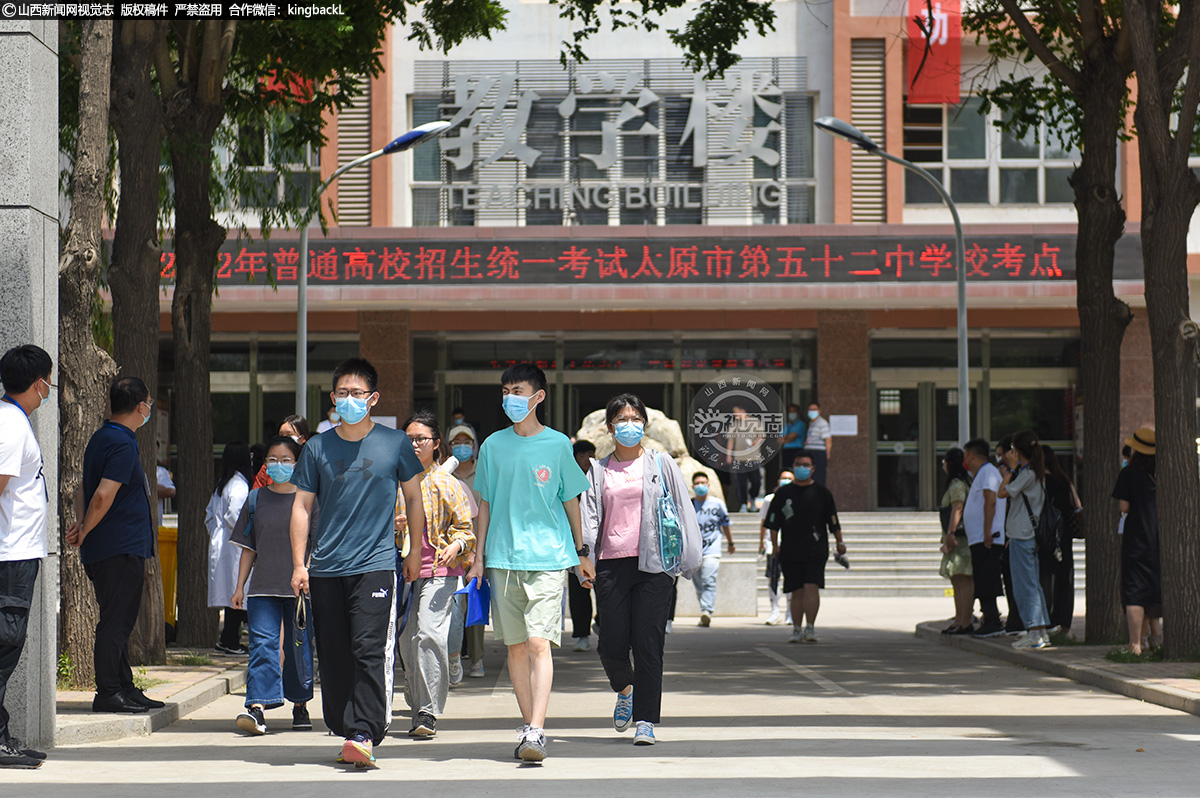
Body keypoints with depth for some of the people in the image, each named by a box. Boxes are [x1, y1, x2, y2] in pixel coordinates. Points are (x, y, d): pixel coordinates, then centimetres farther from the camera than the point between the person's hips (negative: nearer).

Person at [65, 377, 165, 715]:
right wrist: (85, 532, -11)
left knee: (119, 621, 14)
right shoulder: (123, 444, -17)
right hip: (122, 548, -10)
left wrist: (85, 528, 10)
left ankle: (124, 688, 19)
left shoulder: (101, 438, 15)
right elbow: (104, 496, -23)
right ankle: (108, 693, -4)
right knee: (116, 622, -7)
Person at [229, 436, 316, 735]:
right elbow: (248, 547, 13)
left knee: (299, 647, 6)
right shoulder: (256, 499, 10)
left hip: (301, 587, -1)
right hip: (263, 587, 1)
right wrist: (240, 586, 9)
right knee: (262, 643, -10)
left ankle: (300, 705, 21)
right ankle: (257, 708, -18)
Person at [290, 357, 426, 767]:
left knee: (370, 651, -15)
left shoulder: (395, 443, 3)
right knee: (333, 656, 5)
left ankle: (365, 735, -18)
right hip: (326, 568, 3)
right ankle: (346, 733, 16)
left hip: (375, 564, -3)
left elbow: (413, 497, 13)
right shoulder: (318, 447, 7)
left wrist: (416, 551, 13)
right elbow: (302, 505, 10)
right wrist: (298, 564, 5)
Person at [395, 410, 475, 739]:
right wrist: (391, 527, -3)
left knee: (429, 634, -17)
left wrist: (456, 546, -13)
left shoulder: (448, 483, 7)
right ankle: (420, 709, 14)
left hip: (439, 570, -4)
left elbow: (465, 525, 7)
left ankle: (428, 712, -13)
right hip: (403, 569, 4)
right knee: (408, 640, 3)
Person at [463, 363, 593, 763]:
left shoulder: (557, 444, 2)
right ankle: (527, 724, 16)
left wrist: (582, 553, 12)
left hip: (548, 557, -3)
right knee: (515, 646, 7)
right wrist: (479, 556, 8)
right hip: (503, 558, 3)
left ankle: (537, 731, -16)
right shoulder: (493, 445, 8)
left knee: (538, 643, -12)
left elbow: (571, 501, 10)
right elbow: (486, 504, 13)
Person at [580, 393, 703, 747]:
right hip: (611, 564, 2)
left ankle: (645, 721, -1)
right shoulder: (599, 471, 12)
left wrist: (687, 560, 0)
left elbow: (683, 512, 6)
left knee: (648, 644, -6)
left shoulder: (662, 465, 7)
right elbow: (588, 518, 8)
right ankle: (625, 689, 32)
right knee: (612, 645, 0)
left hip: (653, 564, -2)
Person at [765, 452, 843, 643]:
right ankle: (796, 629, 11)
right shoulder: (783, 493, 9)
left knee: (811, 587, -14)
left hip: (816, 550, -2)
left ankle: (810, 628, -16)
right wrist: (775, 546, 4)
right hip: (790, 552, 2)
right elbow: (774, 523, 10)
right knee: (796, 591, 5)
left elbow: (833, 521, 11)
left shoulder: (821, 492, 6)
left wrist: (840, 543, 11)